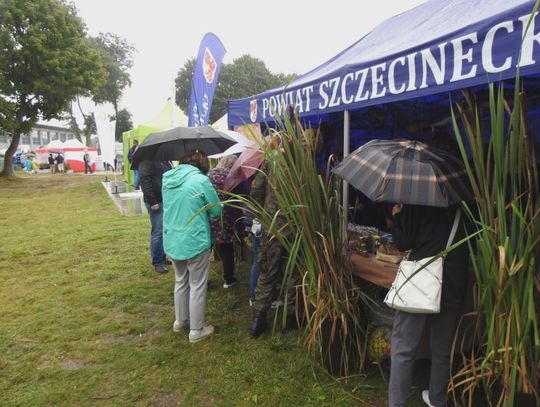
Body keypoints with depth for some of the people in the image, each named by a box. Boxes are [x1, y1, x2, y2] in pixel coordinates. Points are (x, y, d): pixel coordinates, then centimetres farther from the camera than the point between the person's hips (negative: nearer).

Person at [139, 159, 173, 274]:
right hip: (157, 202, -8)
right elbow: (145, 181, -19)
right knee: (158, 232, -4)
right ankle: (158, 262, 7)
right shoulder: (147, 160, -10)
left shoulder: (166, 161, 17)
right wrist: (152, 201, -22)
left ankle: (163, 257, 25)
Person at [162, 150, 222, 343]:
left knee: (181, 282, 23)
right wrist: (203, 209, 14)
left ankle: (180, 320, 37)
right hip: (195, 242, -6)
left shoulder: (167, 178, 3)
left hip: (172, 242, 6)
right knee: (198, 286, 8)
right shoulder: (201, 180, -15)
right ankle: (197, 330, 18)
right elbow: (216, 211, -7)